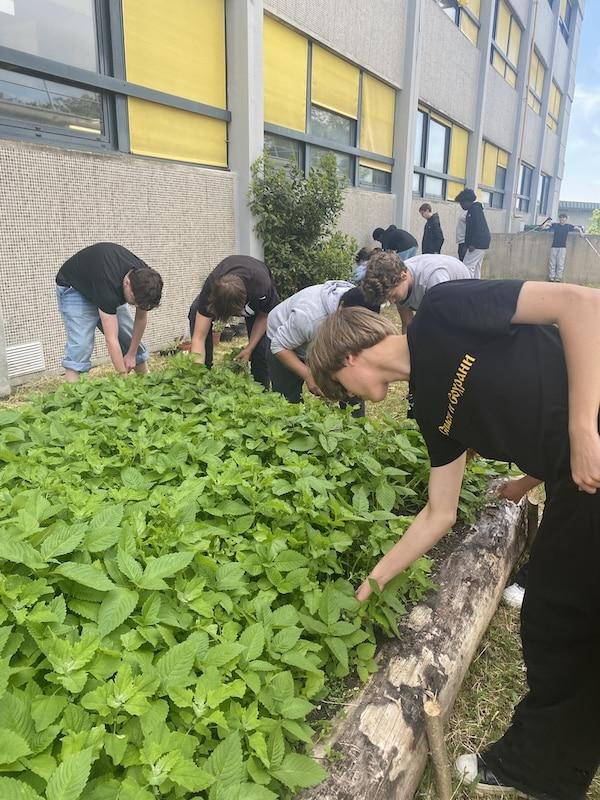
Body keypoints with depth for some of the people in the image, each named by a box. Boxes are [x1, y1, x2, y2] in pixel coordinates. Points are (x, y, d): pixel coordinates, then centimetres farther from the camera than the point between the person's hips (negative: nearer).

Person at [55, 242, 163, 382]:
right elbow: (111, 340, -43)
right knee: (81, 345, -24)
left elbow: (141, 318, -9)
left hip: (110, 293, 6)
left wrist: (131, 354, -8)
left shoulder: (145, 278, -25)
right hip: (74, 288, -6)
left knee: (133, 341, 2)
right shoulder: (109, 284, -44)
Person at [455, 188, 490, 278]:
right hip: (481, 244, 10)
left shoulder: (475, 209, -9)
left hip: (478, 244, -10)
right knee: (476, 267, 9)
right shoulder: (472, 210, 21)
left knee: (467, 266, -13)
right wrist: (466, 245, 19)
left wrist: (472, 244, -23)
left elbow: (477, 228, -19)